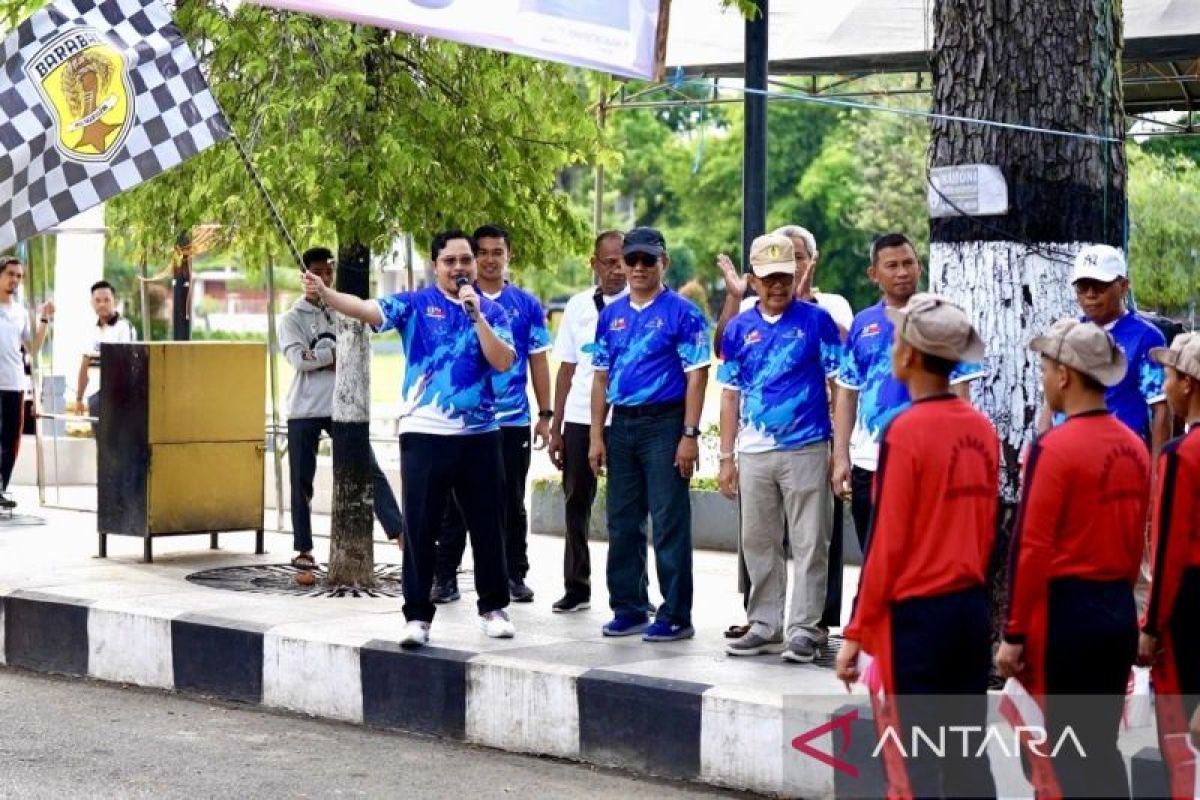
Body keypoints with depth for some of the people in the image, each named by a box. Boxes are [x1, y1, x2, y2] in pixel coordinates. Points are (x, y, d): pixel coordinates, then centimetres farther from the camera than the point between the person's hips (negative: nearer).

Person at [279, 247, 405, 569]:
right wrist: (335, 354, -8)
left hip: (341, 407, 1)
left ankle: (399, 531, -14)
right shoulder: (292, 318, 3)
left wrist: (319, 357, -10)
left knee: (370, 470, -9)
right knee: (302, 482, 4)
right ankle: (303, 549, 12)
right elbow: (298, 359, -13)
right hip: (304, 410, -1)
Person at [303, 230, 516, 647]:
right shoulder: (415, 304, 1)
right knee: (419, 529, -1)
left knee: (486, 525, 10)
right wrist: (324, 294, -32)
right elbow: (368, 309, -15)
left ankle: (493, 607, 24)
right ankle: (417, 616, 5)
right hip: (424, 435, -2)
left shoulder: (492, 311, 6)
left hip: (479, 435, 2)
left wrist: (476, 314, -14)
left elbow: (504, 362, -8)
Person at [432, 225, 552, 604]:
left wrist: (545, 415, 3)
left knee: (512, 504, 8)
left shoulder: (527, 305, 6)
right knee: (455, 503, 3)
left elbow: (538, 362, 8)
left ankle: (515, 576, 16)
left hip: (513, 420, 1)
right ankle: (445, 577, 9)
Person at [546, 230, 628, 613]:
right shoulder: (578, 306, 9)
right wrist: (556, 429, 9)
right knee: (576, 503, 10)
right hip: (580, 419, 4)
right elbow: (567, 369, 11)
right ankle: (576, 588, 20)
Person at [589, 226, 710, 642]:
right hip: (621, 426, 6)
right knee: (622, 523, 11)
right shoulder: (611, 315, 13)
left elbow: (696, 376, -8)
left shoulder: (682, 313, -4)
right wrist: (596, 436, 8)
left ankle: (675, 616, 0)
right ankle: (629, 608, 21)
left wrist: (689, 435, -15)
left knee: (669, 525, -5)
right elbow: (601, 377, 15)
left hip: (664, 424, -6)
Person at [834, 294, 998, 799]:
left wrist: (857, 631, -7)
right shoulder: (982, 430, 5)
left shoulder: (905, 431, -14)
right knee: (969, 756, 12)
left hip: (914, 613, -6)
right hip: (972, 608, 6)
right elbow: (988, 529, 11)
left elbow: (885, 543, -13)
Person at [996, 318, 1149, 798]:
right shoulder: (1133, 446, 6)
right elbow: (1137, 541, 13)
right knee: (1103, 747, 15)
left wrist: (1014, 634, -11)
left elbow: (1032, 549, -15)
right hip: (1119, 610, 7)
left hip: (1065, 611, -7)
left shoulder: (1055, 447, -14)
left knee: (1065, 754, 2)